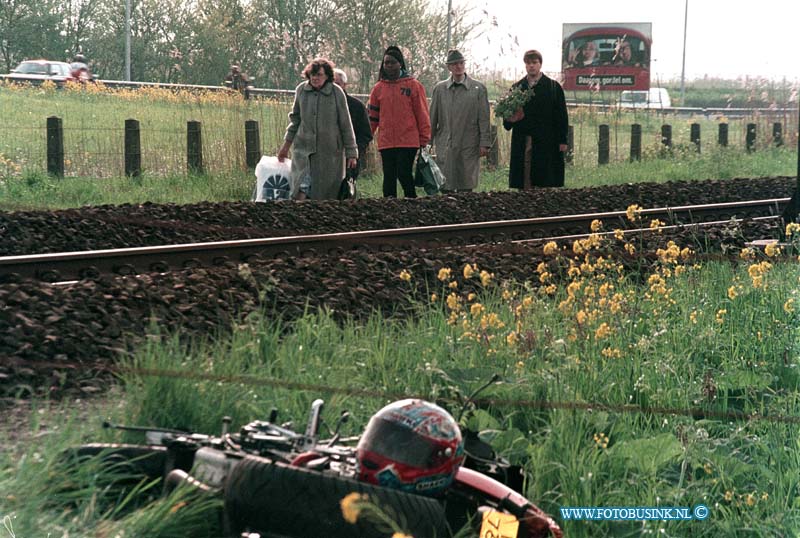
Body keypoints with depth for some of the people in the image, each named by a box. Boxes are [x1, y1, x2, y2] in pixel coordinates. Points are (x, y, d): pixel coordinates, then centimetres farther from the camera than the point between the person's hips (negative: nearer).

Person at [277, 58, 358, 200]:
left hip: (330, 151, -1)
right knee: (302, 188, -13)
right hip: (303, 148, 1)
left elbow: (345, 124, 0)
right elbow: (295, 119, 17)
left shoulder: (337, 92, -4)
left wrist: (351, 152, 0)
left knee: (327, 194, 2)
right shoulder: (301, 90, 4)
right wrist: (286, 146, 20)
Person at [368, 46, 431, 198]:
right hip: (386, 143, 3)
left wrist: (424, 139, -3)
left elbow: (422, 114, 0)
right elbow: (372, 116, 11)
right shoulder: (378, 88, 9)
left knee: (404, 174, -9)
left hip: (408, 141, -3)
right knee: (389, 178, 5)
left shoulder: (413, 85, 0)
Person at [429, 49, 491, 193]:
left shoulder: (478, 88, 4)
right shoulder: (439, 89, 9)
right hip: (444, 147, 1)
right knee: (446, 187, 0)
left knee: (466, 187, 0)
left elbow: (484, 119, 2)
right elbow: (432, 119, 11)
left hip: (469, 147, -1)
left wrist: (484, 143, -4)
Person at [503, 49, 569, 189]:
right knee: (523, 185, -1)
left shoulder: (554, 87, 5)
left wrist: (562, 141, -4)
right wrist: (510, 119, -6)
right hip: (521, 144, 2)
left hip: (546, 143, -2)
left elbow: (561, 116, 3)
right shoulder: (517, 87, 14)